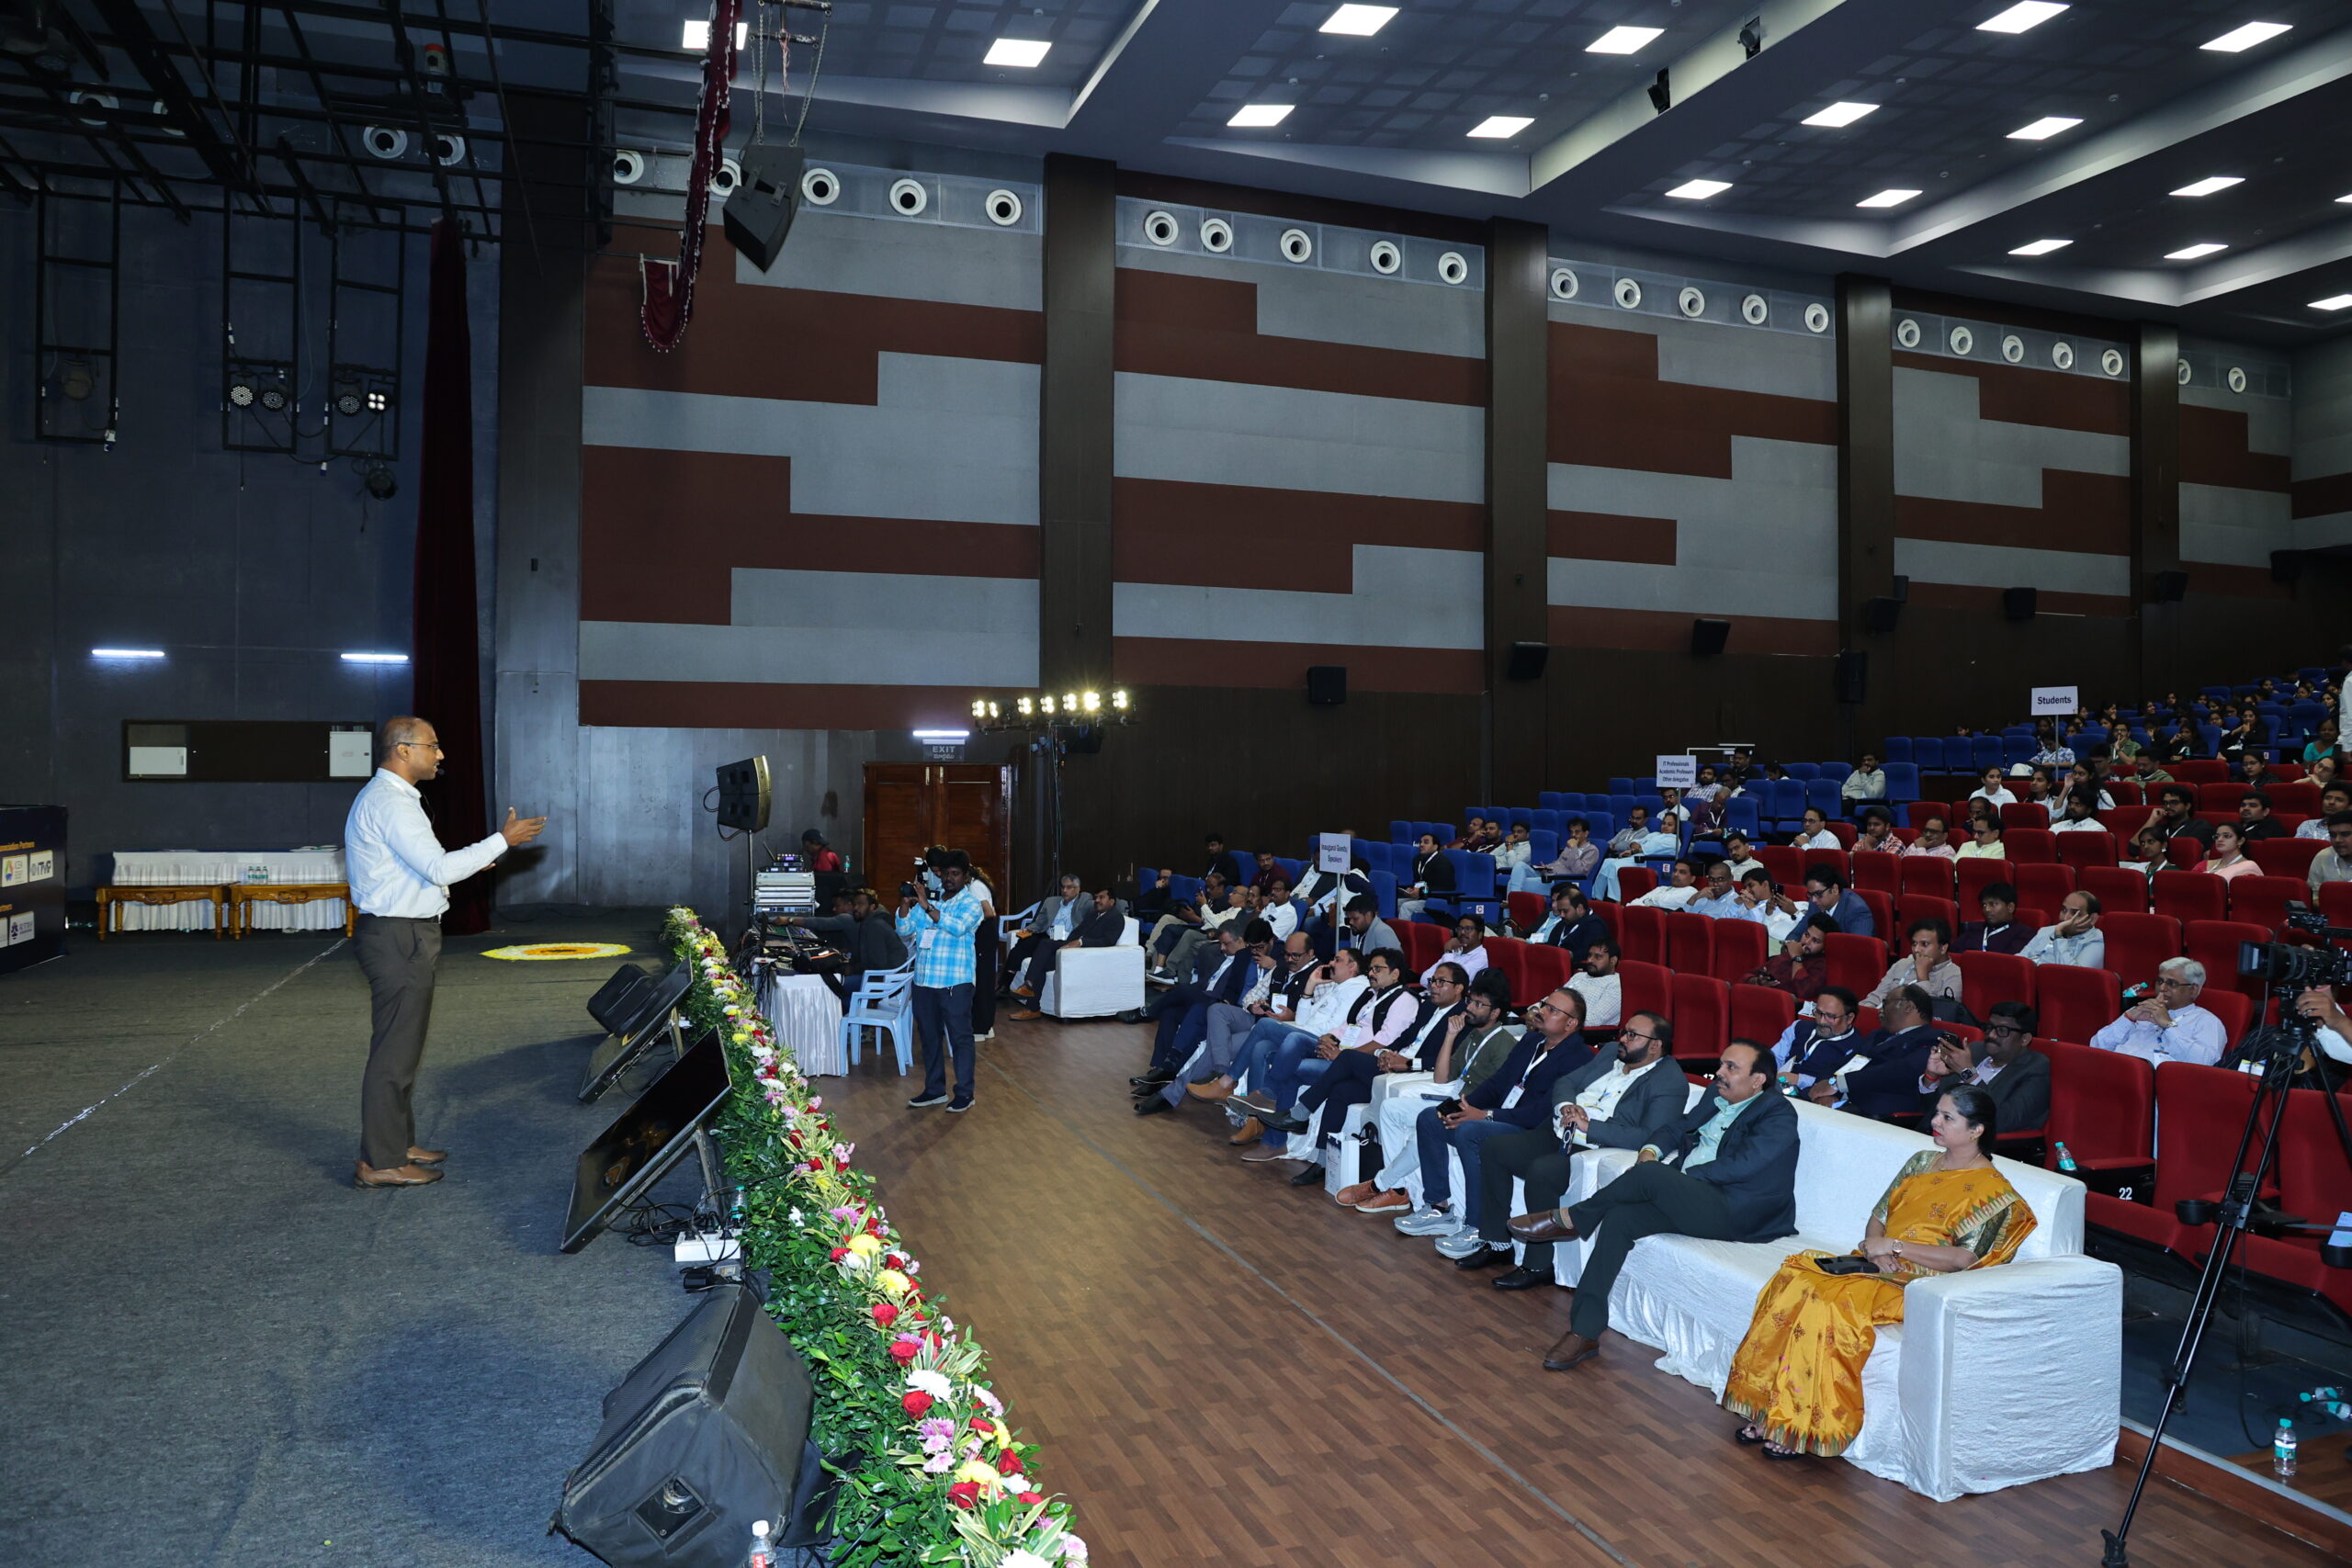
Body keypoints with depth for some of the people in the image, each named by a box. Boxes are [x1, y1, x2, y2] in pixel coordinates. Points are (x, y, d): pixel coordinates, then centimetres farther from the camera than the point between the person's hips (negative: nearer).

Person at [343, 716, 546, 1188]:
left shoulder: (385, 797, 17)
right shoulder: (389, 802, -17)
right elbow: (438, 869, -23)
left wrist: (460, 864, 17)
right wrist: (502, 840, -18)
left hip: (402, 935, 11)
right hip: (398, 937, -11)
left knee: (401, 1046, 17)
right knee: (395, 1051, -5)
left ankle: (398, 1145, 27)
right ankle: (380, 1162, 1)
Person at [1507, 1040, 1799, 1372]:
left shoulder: (1778, 1114, -5)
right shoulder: (1716, 1094, 20)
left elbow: (1741, 1165, -17)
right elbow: (1677, 1129, 24)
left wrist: (1679, 1175, -15)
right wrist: (1652, 1150, 2)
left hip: (1731, 1211, -7)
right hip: (1684, 1200, 7)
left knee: (1650, 1174, -31)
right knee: (1618, 1217, -18)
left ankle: (1568, 1220, -7)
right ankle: (1585, 1332, -16)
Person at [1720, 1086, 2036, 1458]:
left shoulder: (1991, 1190, -4)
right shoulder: (1922, 1162, 18)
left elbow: (1963, 1259, -14)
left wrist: (1893, 1246, -15)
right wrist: (1876, 1248, -6)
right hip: (1874, 1265, 7)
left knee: (1829, 1302, -32)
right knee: (1794, 1279, -23)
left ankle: (1801, 1426, -22)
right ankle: (1766, 1407, -21)